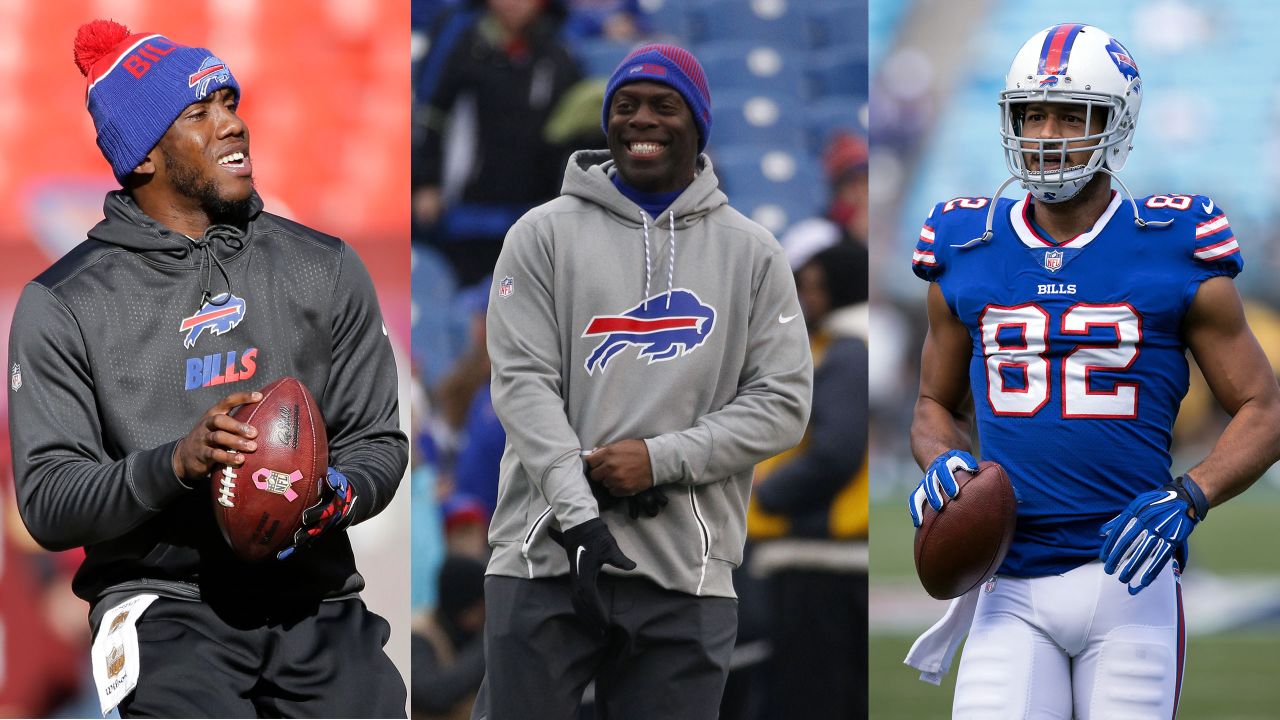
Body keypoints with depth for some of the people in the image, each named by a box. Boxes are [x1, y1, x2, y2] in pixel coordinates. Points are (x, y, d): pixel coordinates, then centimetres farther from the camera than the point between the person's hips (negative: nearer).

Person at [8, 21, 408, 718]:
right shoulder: (61, 305, 2)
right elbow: (47, 503, -4)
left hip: (311, 593, 3)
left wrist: (334, 497, -11)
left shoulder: (324, 269, 12)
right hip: (164, 600, -3)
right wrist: (174, 463, -21)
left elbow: (378, 441, 12)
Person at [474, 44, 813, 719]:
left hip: (686, 572, 1)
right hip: (547, 556, -1)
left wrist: (664, 459, -10)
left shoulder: (751, 252, 11)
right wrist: (578, 512, -15)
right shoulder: (546, 234, 7)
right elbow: (523, 383, -2)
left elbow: (781, 401, 5)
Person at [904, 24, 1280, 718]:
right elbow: (936, 405, 21)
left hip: (1128, 581, -1)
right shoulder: (967, 255, 8)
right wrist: (942, 463, -2)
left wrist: (1187, 498, -13)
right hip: (1013, 593, 2)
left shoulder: (1171, 253, 0)